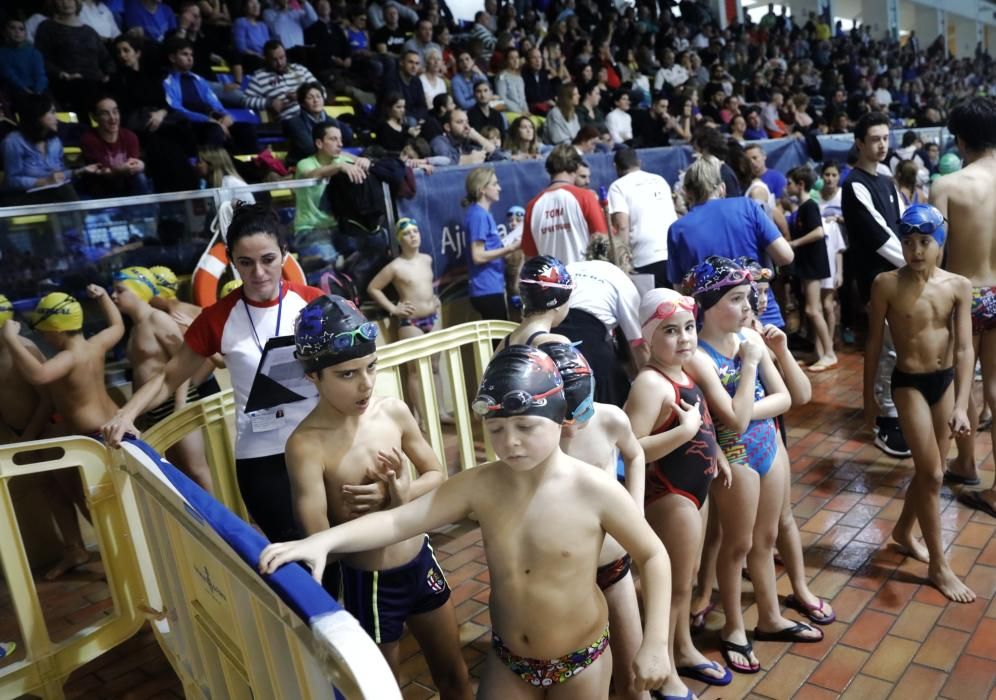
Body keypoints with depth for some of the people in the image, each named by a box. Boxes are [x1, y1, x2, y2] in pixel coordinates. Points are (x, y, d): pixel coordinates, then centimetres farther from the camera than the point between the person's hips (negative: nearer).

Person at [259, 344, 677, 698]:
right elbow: (398, 521, -20)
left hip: (581, 660, -2)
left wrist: (655, 644, -12)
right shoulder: (479, 486, -15)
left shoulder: (596, 490, -22)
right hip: (507, 657, 3)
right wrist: (322, 540, -33)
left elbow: (653, 556, -10)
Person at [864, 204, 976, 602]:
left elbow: (964, 348, -10)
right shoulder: (887, 284, -13)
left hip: (946, 380, 4)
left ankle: (904, 532, 40)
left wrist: (961, 404, -18)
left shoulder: (958, 286, -6)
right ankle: (939, 566, 12)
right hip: (909, 383, -4)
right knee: (932, 474, -2)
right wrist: (869, 395, 0)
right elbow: (874, 343, -5)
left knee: (929, 470, 15)